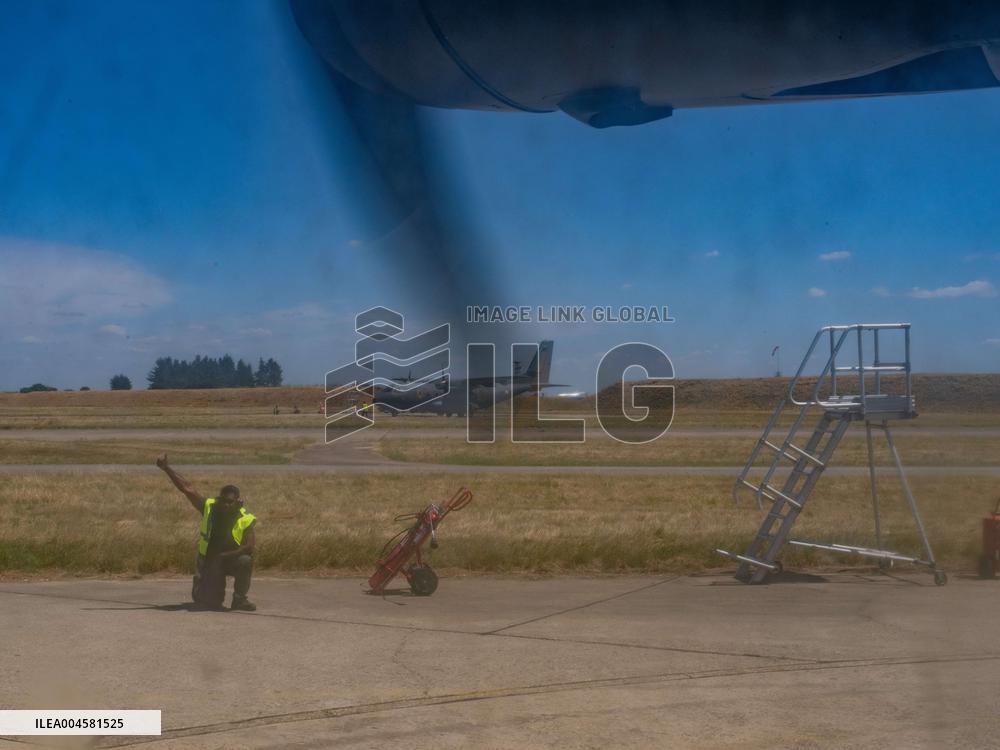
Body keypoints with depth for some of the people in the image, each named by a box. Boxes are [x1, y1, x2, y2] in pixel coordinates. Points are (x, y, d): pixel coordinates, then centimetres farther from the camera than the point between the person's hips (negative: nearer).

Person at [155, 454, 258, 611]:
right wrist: (166, 468, -22)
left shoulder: (246, 519, -18)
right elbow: (187, 488, -16)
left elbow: (250, 546, -24)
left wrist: (224, 555, -25)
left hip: (233, 559, -1)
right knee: (209, 603, -8)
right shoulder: (209, 507, -13)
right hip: (209, 561, 1)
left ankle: (239, 599, -13)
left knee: (246, 561, -34)